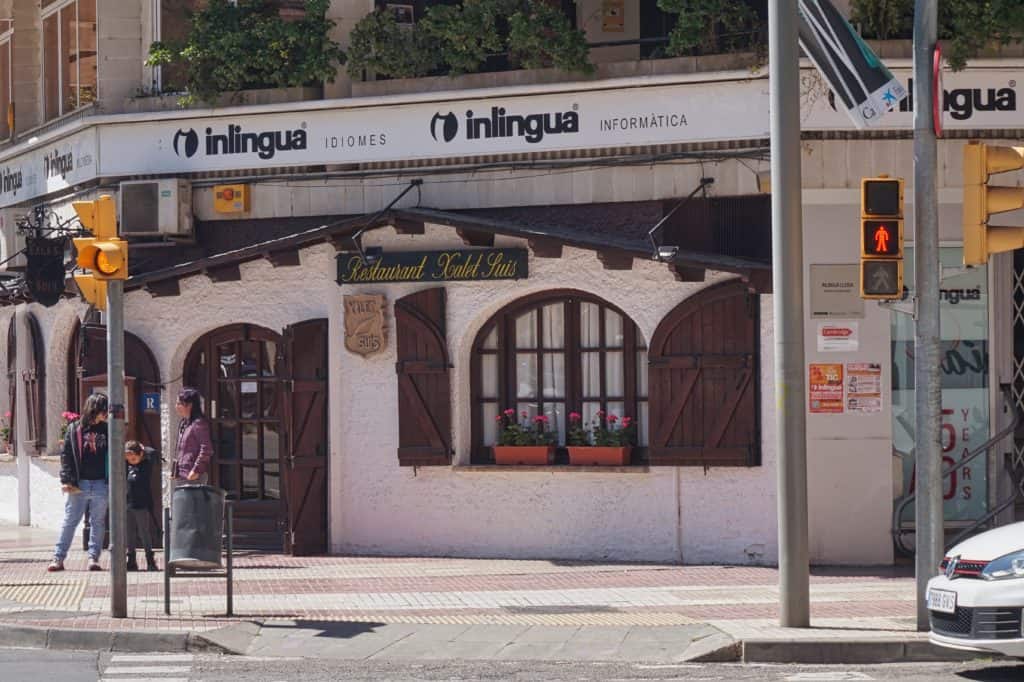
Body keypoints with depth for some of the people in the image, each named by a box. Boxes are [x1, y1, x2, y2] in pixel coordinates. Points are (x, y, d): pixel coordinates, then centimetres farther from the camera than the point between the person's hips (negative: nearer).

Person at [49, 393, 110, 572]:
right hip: (79, 484, -2)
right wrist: (67, 480, -9)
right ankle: (58, 558, 3)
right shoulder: (75, 429, 1)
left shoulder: (107, 430, 7)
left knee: (98, 523, 5)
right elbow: (66, 455, 0)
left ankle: (94, 558, 9)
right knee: (69, 521, 1)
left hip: (100, 484, 2)